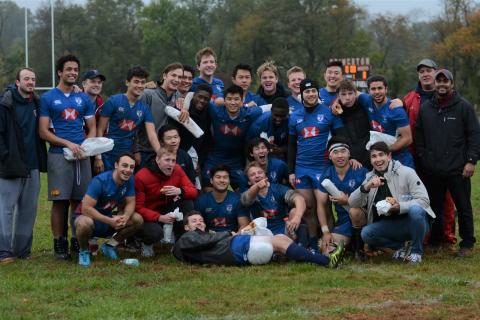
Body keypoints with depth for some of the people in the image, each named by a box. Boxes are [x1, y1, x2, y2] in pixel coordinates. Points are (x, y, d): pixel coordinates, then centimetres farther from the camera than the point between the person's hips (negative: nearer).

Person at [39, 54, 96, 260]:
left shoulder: (84, 99, 14)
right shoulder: (48, 98, 3)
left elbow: (92, 129, 15)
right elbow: (43, 132, -3)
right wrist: (68, 144, -13)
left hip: (82, 156, 3)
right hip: (59, 155, -3)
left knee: (80, 200, 4)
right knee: (60, 200, -5)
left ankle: (78, 241, 13)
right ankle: (59, 243, 1)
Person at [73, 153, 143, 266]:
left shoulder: (129, 180, -9)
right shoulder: (100, 181, -27)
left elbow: (130, 203, -3)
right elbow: (86, 209, -31)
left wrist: (125, 217, -27)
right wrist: (110, 221, -36)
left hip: (108, 217, 6)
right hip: (88, 215, -6)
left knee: (138, 220, -14)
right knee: (85, 223, -42)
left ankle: (110, 245, 7)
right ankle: (84, 251, -8)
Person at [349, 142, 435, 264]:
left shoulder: (406, 172, -9)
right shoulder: (370, 178, 6)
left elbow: (424, 200, -16)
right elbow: (352, 204, -2)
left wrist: (400, 207, -30)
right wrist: (366, 187, -20)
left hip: (413, 222, -4)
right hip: (391, 225, 4)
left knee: (415, 210, -37)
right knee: (366, 233, -22)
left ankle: (416, 251, -12)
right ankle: (404, 246, 1)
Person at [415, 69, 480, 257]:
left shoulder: (464, 107, -1)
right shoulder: (425, 108, 10)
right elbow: (418, 136, 14)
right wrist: (422, 159, 4)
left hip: (458, 170, -4)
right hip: (432, 171, 4)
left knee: (463, 207, 1)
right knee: (434, 207, 11)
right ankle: (435, 241, 23)